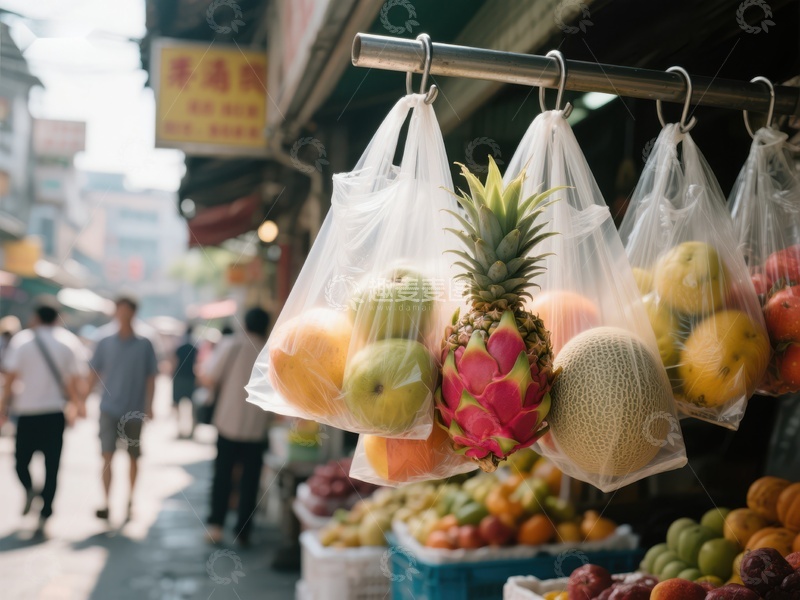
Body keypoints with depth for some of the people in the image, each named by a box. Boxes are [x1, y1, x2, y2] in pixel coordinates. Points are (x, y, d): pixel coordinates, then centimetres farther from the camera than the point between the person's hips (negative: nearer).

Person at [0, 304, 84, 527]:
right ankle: (45, 513, -2)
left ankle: (28, 488, -11)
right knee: (51, 465, 4)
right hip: (55, 411, 1)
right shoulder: (66, 343, 4)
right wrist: (76, 403, 14)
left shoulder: (21, 341, -1)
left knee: (22, 458, 15)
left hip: (27, 411, -1)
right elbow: (73, 381, 0)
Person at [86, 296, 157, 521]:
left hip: (134, 409, 0)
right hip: (109, 408, 0)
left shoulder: (144, 345, 0)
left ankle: (130, 501, 22)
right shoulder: (105, 343, 3)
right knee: (107, 456, -5)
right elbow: (94, 374, 5)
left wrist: (149, 406, -4)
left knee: (133, 457, 9)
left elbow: (151, 377, 2)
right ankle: (106, 504, -4)